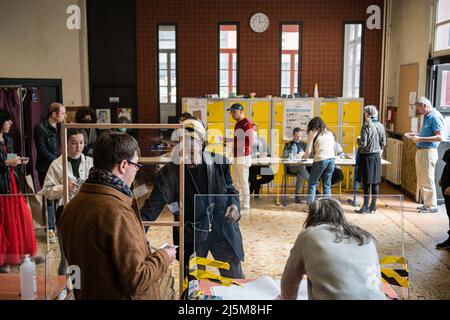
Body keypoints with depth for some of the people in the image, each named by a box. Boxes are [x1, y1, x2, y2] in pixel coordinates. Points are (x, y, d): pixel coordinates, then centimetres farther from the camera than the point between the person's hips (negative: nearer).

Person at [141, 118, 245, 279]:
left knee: (236, 282, 13)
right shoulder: (169, 172, -8)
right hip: (191, 235, 0)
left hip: (222, 230, 1)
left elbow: (230, 189, 10)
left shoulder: (218, 163, -6)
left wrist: (234, 204, -10)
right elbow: (153, 205, -8)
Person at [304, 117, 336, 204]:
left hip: (320, 159, -5)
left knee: (312, 184, 5)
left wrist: (305, 156, 21)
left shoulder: (313, 133, 6)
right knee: (327, 185, 11)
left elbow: (309, 150, 2)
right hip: (331, 158, 5)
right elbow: (335, 148, 17)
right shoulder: (329, 133, 20)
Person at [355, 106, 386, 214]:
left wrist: (358, 139, 4)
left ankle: (365, 207, 4)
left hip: (367, 156, -5)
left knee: (366, 183, 0)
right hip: (377, 156, 6)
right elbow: (383, 143, 8)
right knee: (375, 182, 9)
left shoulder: (366, 126, -14)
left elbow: (363, 143, -15)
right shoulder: (380, 126, 4)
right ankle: (373, 207, 15)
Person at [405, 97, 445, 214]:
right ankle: (427, 204, 23)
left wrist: (421, 139, -24)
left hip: (429, 152, -10)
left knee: (428, 180, -5)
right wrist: (415, 135, 13)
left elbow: (439, 137, -21)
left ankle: (432, 206, 3)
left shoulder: (435, 117, -14)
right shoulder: (426, 116, 15)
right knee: (421, 180, 14)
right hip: (421, 151, 10)